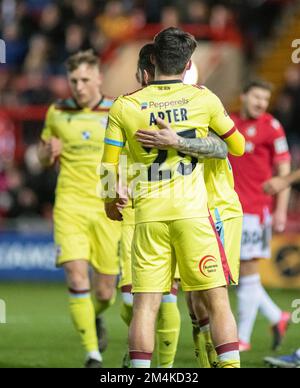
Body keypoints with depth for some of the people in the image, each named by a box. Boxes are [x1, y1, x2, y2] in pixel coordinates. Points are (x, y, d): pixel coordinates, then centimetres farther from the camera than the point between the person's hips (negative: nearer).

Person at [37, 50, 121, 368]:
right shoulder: (57, 113, 5)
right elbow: (43, 155, 19)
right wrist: (49, 152, -4)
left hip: (108, 208, 0)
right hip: (70, 206, 0)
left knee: (105, 291, 4)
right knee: (77, 278, -17)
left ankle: (94, 317, 41)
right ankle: (92, 354, -10)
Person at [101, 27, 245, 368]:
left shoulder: (124, 106, 4)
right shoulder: (203, 99, 3)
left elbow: (108, 166, 7)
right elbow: (238, 147, 15)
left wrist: (110, 202, 25)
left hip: (148, 216, 1)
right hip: (192, 212, -1)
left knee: (145, 306, 2)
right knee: (217, 300, 4)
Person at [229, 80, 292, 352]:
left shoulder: (271, 127, -5)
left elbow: (284, 171, -5)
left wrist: (281, 211, -11)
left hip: (255, 210, -6)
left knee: (248, 273, -4)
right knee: (235, 273, 7)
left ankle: (243, 337, 2)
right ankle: (277, 317, 21)